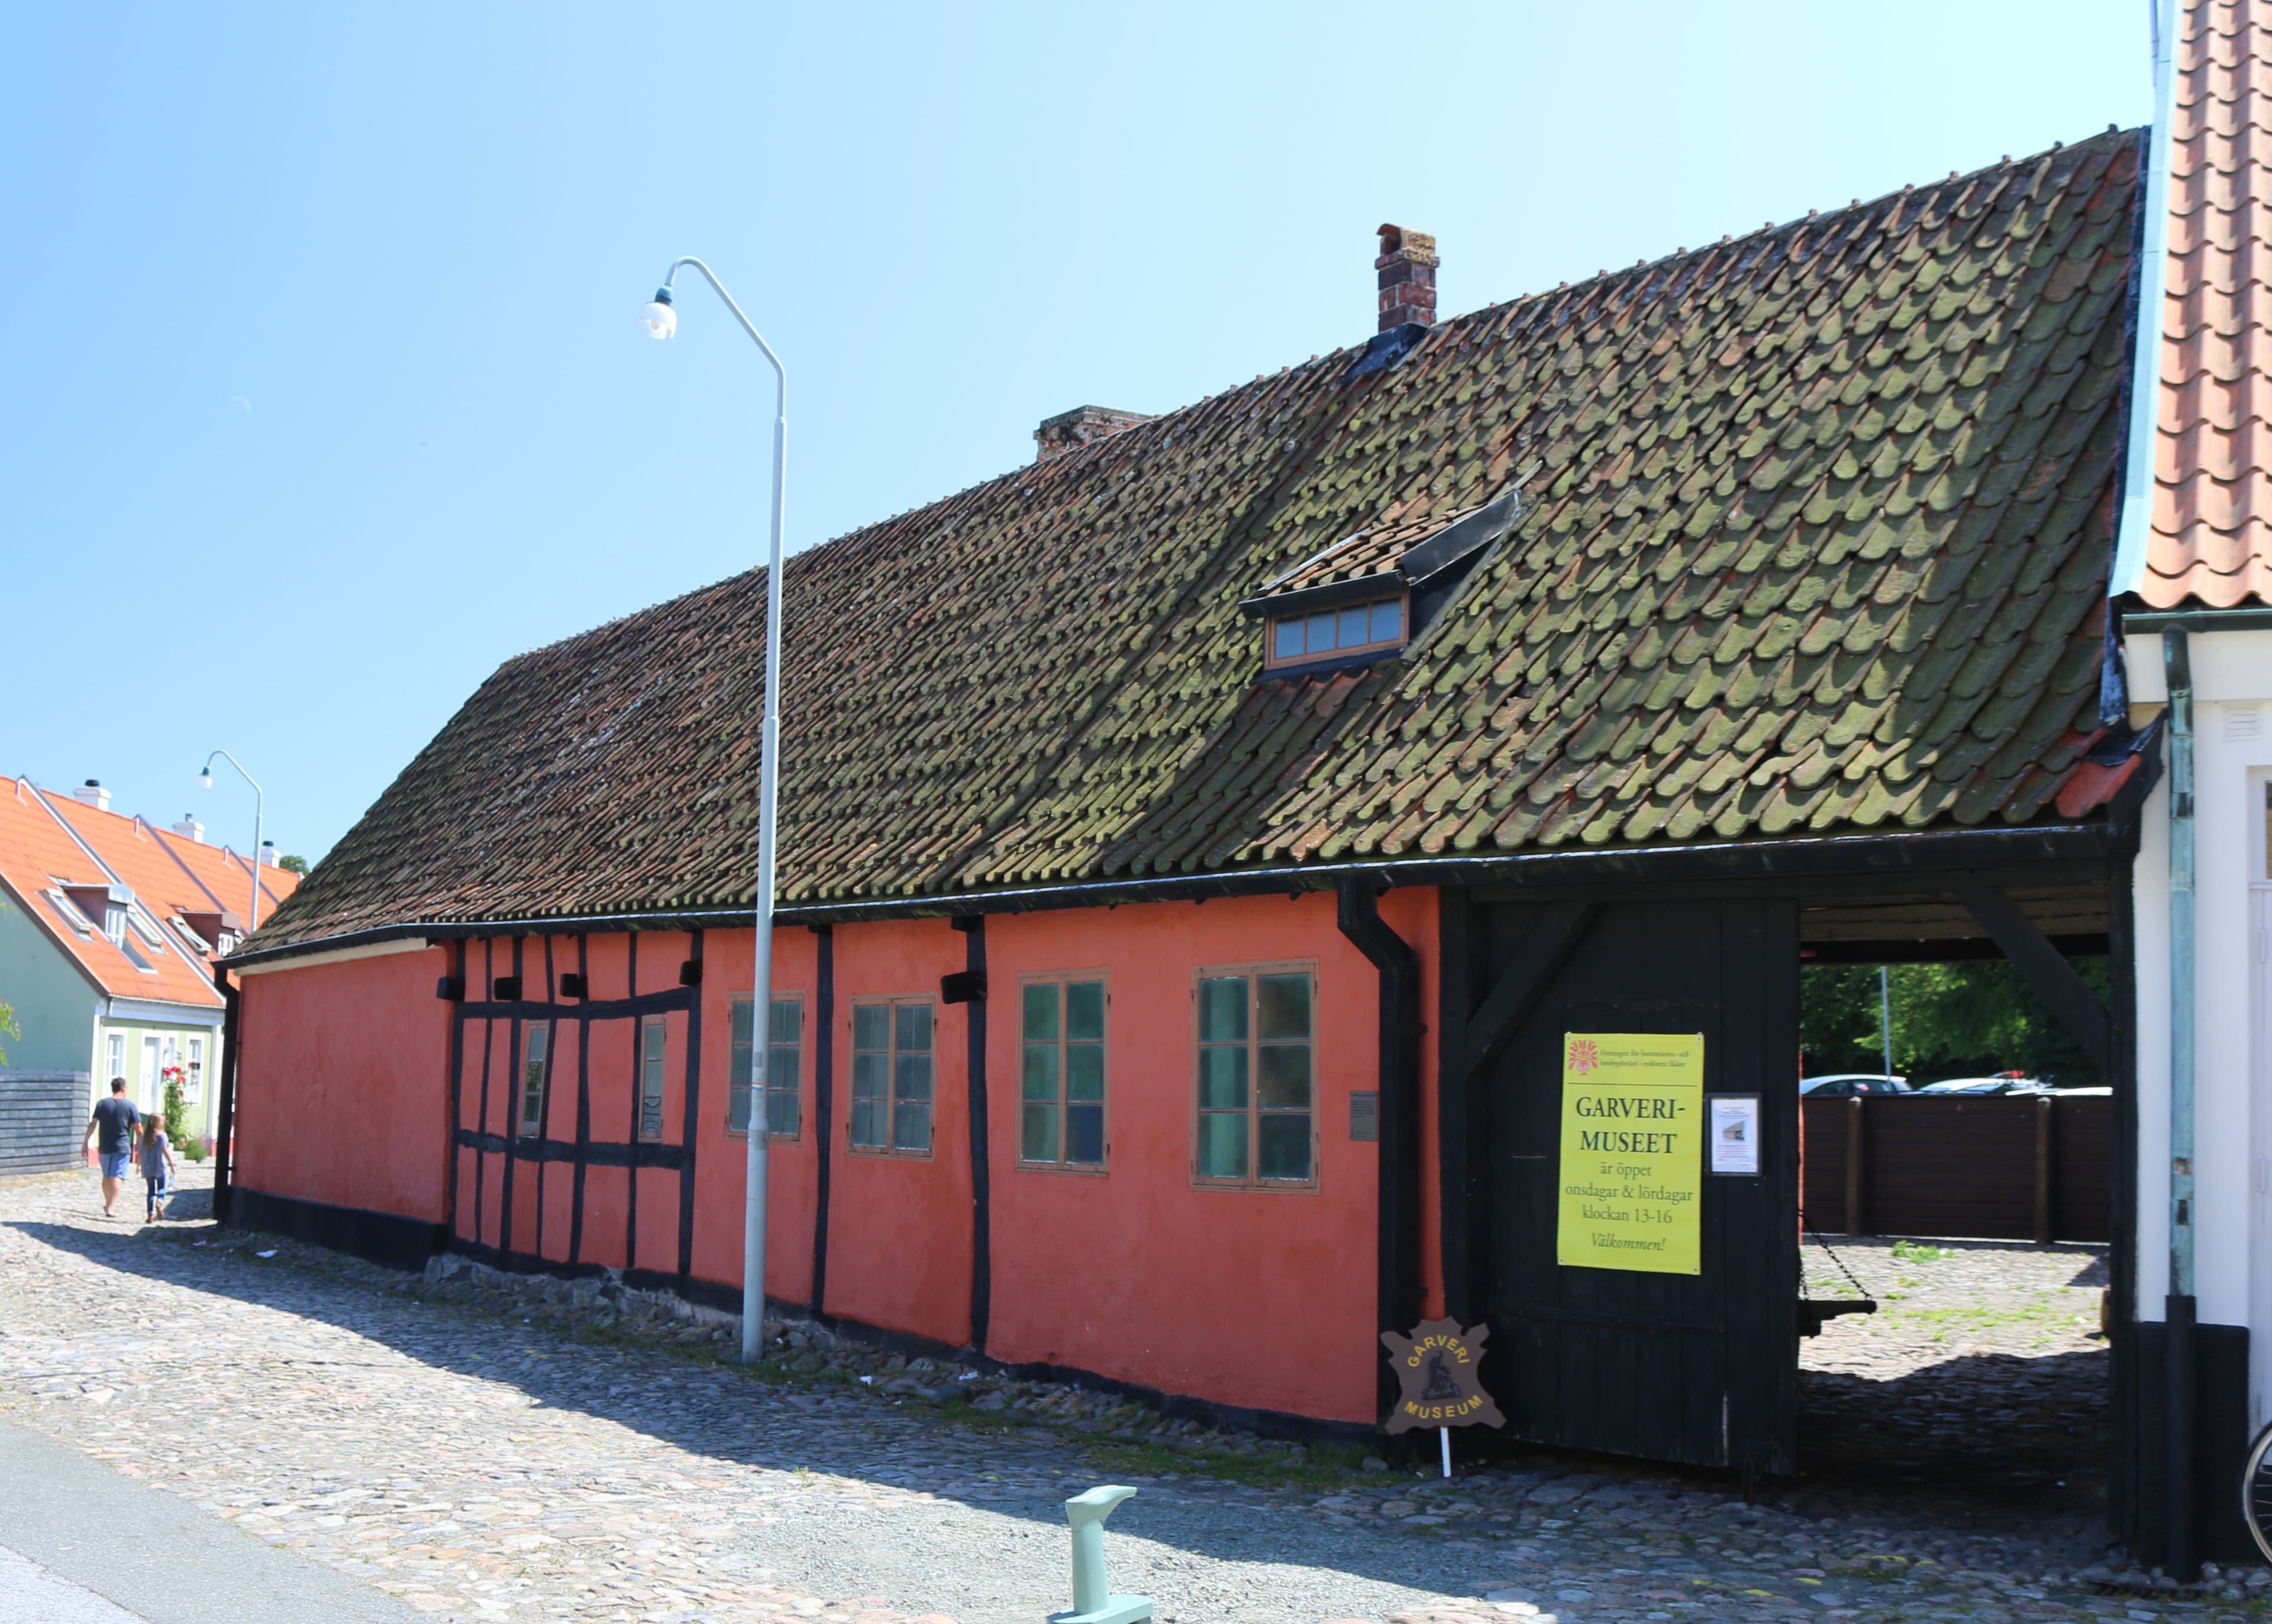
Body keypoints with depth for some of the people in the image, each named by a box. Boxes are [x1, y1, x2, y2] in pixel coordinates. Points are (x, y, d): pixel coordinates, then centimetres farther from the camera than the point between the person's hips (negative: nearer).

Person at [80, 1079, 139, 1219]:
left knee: (106, 1176, 16)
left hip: (105, 1148, 3)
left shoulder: (102, 1104, 3)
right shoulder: (129, 1105, -4)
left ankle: (108, 1203, 30)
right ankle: (110, 1208, -12)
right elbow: (138, 1128, -4)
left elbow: (93, 1125, 0)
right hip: (122, 1147, -3)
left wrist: (85, 1144, 5)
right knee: (116, 1177, -4)